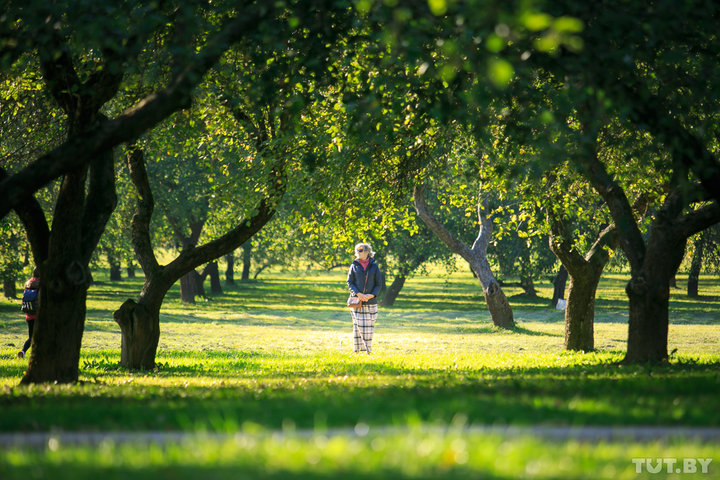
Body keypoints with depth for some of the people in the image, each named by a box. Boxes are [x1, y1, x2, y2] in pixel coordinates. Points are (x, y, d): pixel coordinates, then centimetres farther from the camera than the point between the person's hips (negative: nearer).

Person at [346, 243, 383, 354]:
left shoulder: (374, 266, 5)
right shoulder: (354, 266, 7)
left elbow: (379, 284, 5)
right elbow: (350, 282, 4)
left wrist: (371, 295, -11)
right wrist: (358, 294, -12)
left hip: (371, 301, 0)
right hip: (357, 301, 0)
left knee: (369, 326, -2)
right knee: (359, 326, -4)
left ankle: (368, 350, 4)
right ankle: (357, 350, -1)